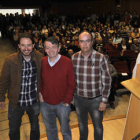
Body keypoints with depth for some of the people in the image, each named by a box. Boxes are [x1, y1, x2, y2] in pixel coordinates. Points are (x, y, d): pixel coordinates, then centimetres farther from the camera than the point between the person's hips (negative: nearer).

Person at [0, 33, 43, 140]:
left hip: (34, 101, 1)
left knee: (35, 127, 24)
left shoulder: (40, 58, -12)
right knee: (14, 130, 20)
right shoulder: (10, 61, -18)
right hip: (16, 102, -1)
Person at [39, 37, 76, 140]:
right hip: (45, 104, 3)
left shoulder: (67, 62, -13)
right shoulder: (42, 62, -4)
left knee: (65, 130, 16)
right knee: (50, 129, 23)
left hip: (62, 104, -3)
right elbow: (39, 81, 9)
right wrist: (40, 93, -2)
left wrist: (67, 100, -11)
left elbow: (71, 84, -8)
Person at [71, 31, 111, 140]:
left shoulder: (101, 58, -16)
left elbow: (107, 81, -12)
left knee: (98, 126, 17)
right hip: (79, 99, 3)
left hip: (96, 100, -3)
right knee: (82, 125, 24)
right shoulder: (74, 58, -5)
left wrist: (104, 101, -11)